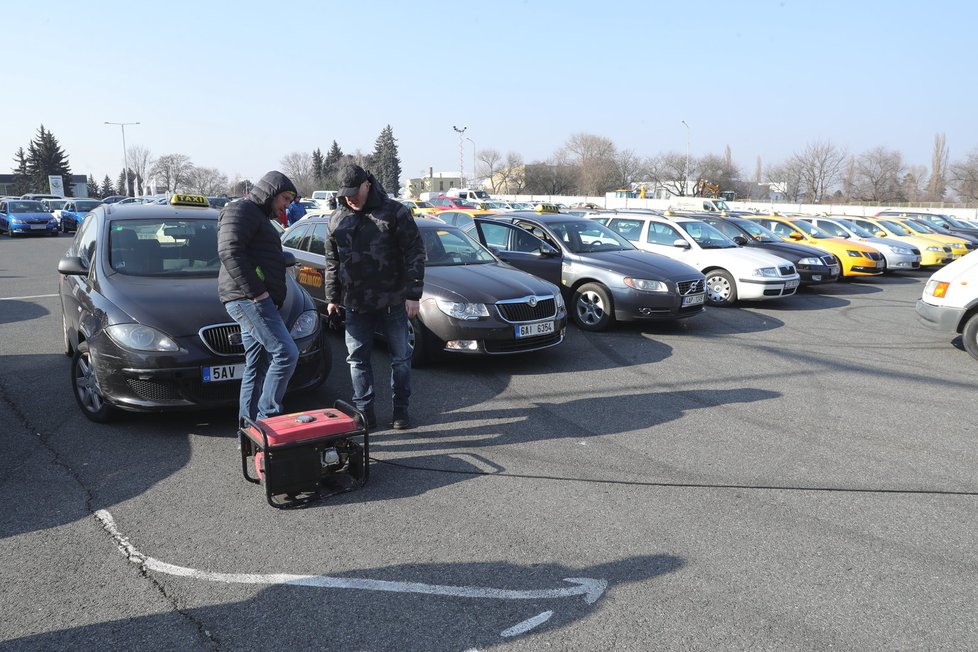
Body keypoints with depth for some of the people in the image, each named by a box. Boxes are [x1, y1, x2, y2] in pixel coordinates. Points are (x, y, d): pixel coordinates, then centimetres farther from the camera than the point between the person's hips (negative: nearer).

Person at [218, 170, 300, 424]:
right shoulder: (241, 210, -4)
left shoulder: (259, 218, 29)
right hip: (248, 298, -10)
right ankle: (267, 417, -10)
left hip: (253, 299, 10)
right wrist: (256, 291, -21)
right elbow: (229, 251, -19)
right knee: (286, 354, -16)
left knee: (257, 367, 10)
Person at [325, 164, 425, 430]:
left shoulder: (394, 212, -6)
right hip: (355, 303, 3)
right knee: (357, 358, 6)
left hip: (392, 300, -3)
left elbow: (415, 253, -7)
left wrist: (413, 293, -11)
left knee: (400, 356, 6)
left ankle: (400, 408, 20)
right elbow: (332, 261, 15)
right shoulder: (337, 219, 8)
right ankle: (364, 410, 17)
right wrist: (332, 296, 11)